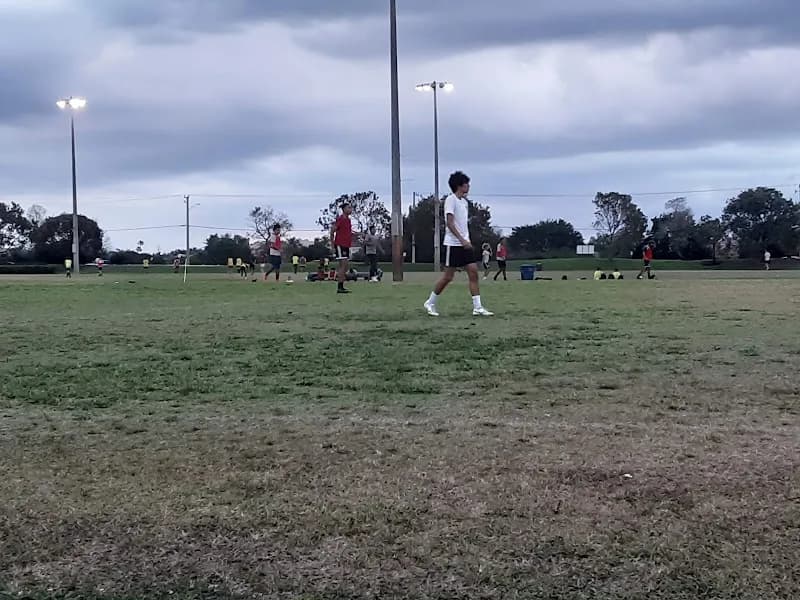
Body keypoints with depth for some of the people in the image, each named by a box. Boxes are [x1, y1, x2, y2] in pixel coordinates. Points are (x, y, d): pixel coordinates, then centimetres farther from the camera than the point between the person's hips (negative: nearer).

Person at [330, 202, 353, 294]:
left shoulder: (348, 220, 15)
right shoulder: (340, 219, -11)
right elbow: (332, 232, -12)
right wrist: (333, 246, -13)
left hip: (346, 246, 9)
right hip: (340, 245, -9)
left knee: (345, 267, 9)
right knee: (343, 265, -12)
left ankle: (341, 287, 13)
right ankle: (339, 288, -11)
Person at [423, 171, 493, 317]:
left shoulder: (465, 202, 15)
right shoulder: (451, 199, -10)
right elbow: (449, 223, -18)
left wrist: (468, 241, 16)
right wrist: (462, 240, -24)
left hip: (464, 244, 8)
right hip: (453, 244, -8)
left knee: (473, 272, -3)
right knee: (448, 276, -3)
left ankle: (477, 307, -4)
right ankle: (430, 303, 14)